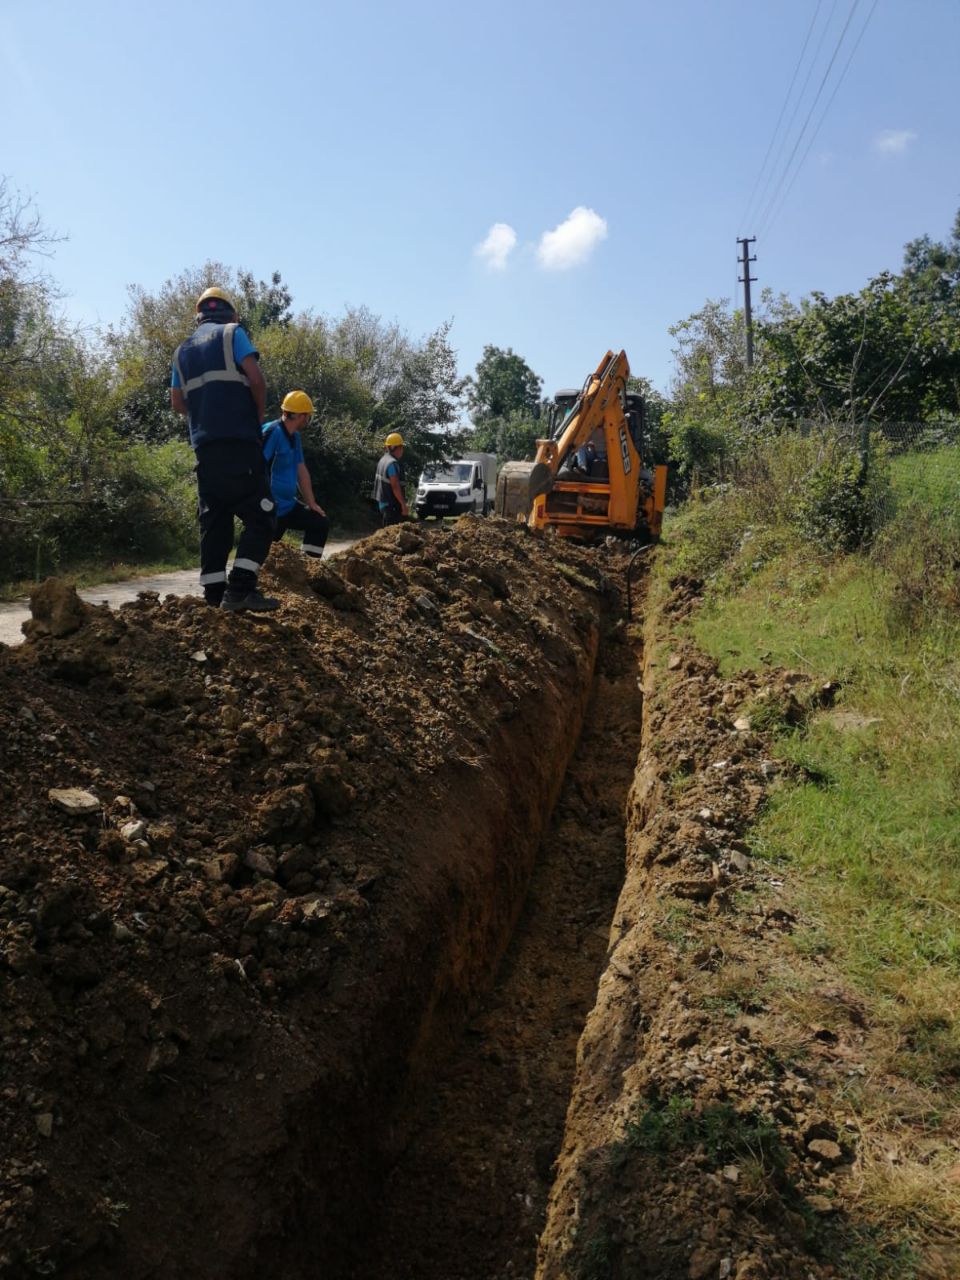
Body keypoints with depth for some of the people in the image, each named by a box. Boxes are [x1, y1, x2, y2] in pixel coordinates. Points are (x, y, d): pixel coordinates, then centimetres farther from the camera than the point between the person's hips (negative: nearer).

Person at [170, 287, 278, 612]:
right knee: (259, 516, -4)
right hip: (239, 441, -6)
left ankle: (214, 595, 5)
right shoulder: (232, 333, 4)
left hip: (204, 444, 6)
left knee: (213, 520, 8)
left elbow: (177, 402, 17)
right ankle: (240, 589, -16)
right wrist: (260, 413, 7)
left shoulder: (182, 350, 21)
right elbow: (255, 378, -8)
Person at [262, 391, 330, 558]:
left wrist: (311, 503, 17)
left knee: (320, 523, 15)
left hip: (288, 505, 10)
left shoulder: (295, 436, 11)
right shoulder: (272, 433, -17)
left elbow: (301, 471, 17)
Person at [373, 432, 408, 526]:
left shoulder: (383, 460, 13)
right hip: (392, 505, -10)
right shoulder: (392, 463, -18)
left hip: (383, 503, 10)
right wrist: (403, 504, -19)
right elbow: (395, 486, -22)